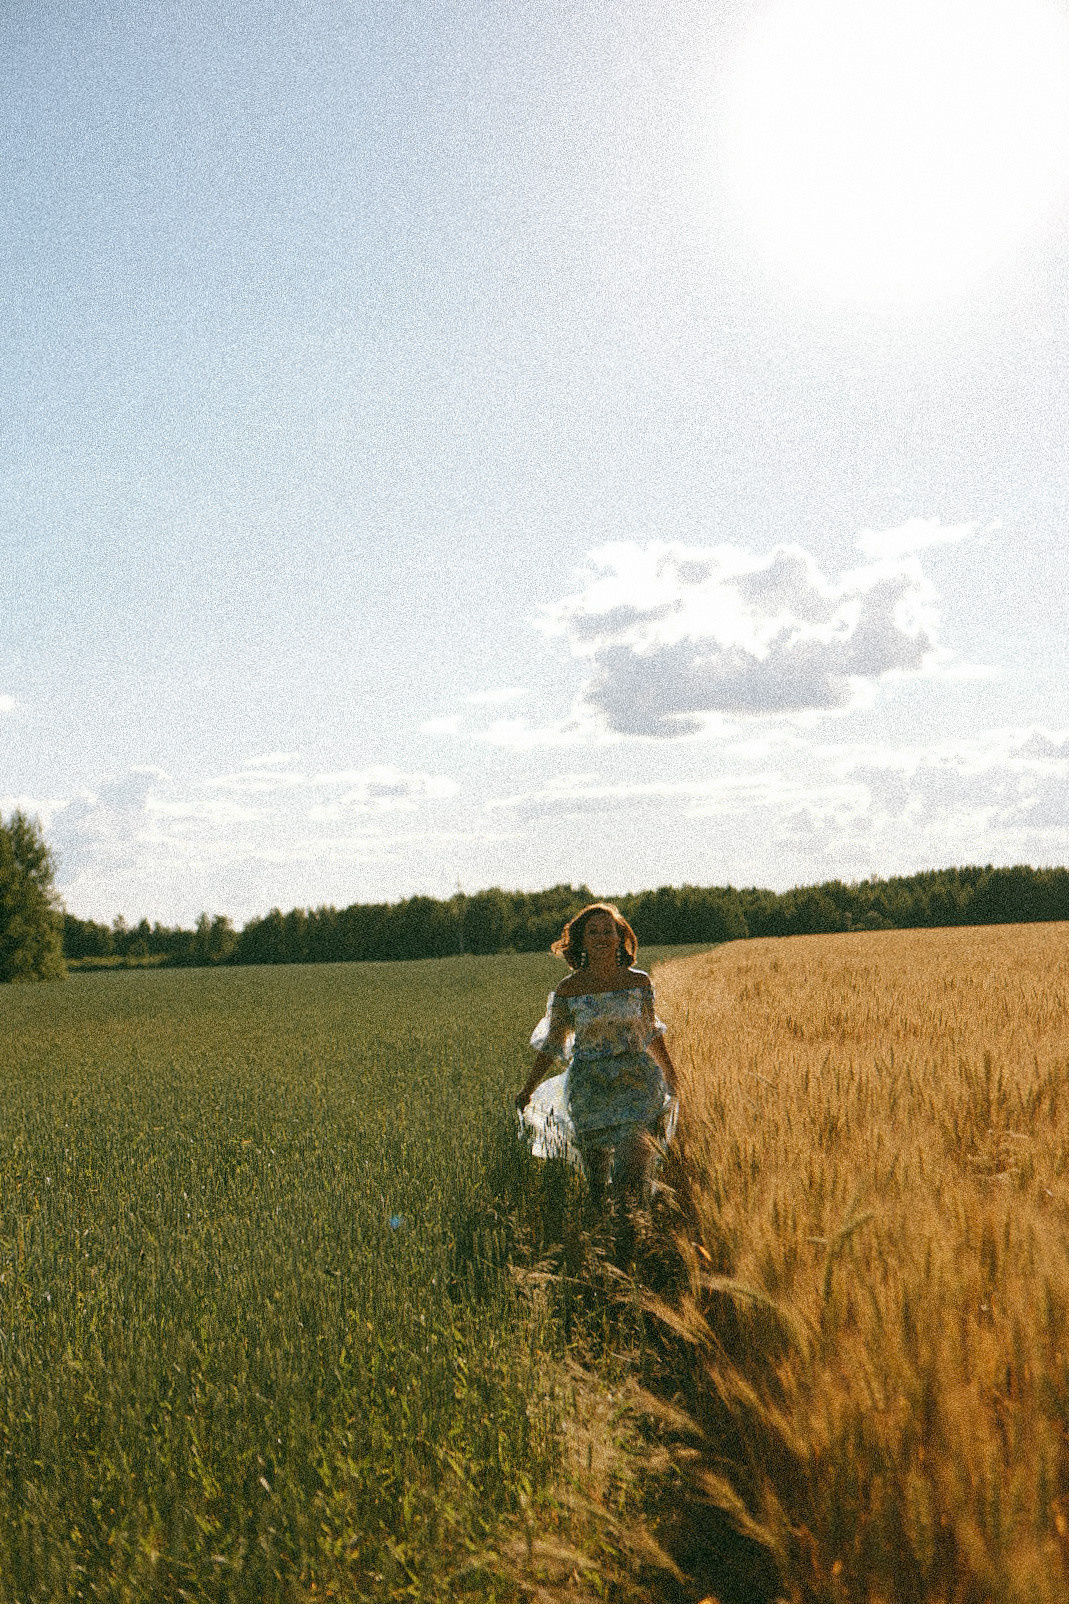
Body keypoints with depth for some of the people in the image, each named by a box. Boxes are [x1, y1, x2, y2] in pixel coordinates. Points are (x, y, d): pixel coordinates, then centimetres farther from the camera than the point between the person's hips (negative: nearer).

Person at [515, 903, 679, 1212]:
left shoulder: (639, 983, 2)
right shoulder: (568, 989, -1)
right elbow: (552, 1044, 8)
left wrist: (672, 1079, 21)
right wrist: (527, 1091, 10)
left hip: (637, 1081, 0)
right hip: (589, 1088, 0)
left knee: (633, 1172, -12)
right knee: (596, 1171, 6)